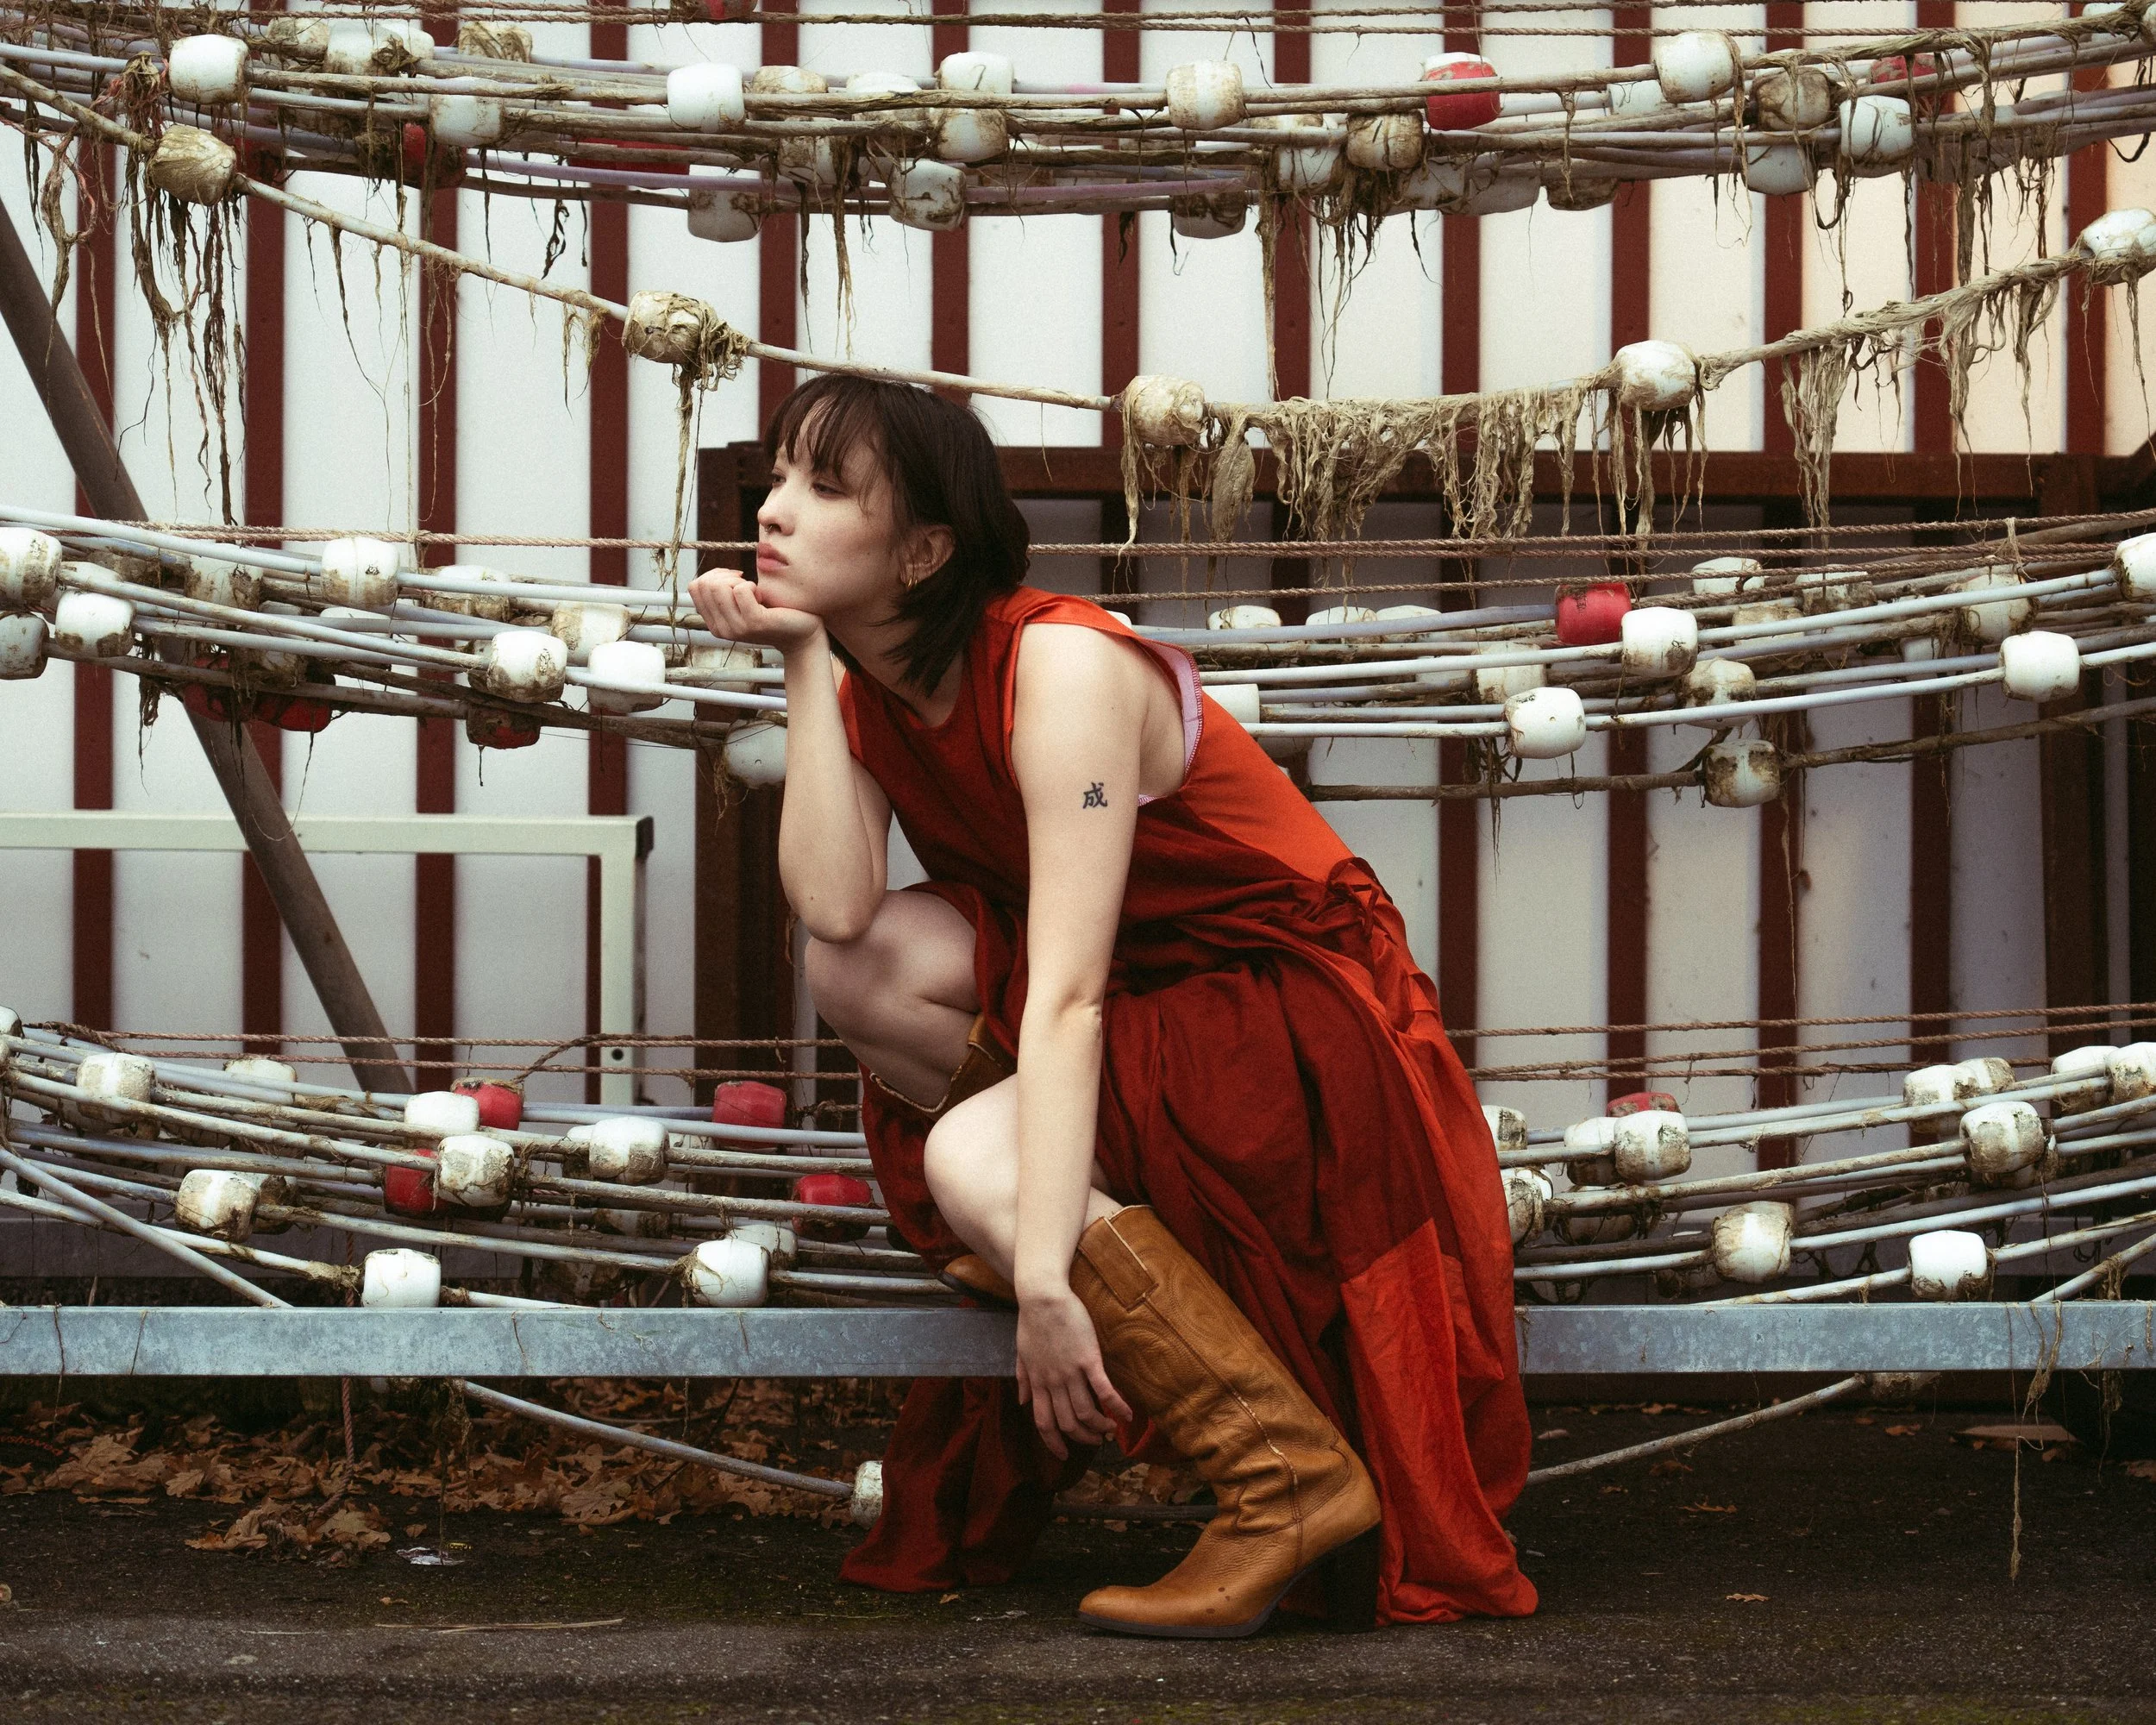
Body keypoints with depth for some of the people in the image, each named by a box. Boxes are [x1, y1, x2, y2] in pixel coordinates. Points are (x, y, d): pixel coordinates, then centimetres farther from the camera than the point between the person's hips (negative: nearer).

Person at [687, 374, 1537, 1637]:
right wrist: (802, 661, -17)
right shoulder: (875, 686, 0)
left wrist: (1045, 1282, -35)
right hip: (1147, 1000, 8)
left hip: (1297, 1010, -8)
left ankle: (1294, 1474, -18)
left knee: (977, 1164, -28)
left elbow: (1066, 999, -31)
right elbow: (835, 913, -18)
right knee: (866, 967, -14)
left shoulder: (1060, 667, -24)